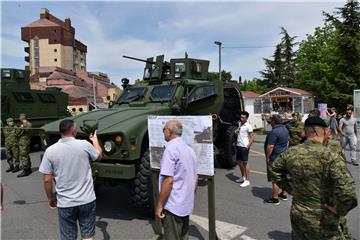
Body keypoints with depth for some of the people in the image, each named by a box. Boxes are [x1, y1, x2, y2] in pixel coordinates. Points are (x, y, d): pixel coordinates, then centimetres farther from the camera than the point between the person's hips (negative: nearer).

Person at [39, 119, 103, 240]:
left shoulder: (50, 151, -8)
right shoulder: (84, 145, -10)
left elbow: (47, 180, -4)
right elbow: (99, 156, 11)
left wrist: (50, 198, 12)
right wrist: (95, 139, 26)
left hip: (65, 203, 1)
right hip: (87, 200, 0)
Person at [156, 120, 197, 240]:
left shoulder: (171, 148, -17)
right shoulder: (189, 149, 9)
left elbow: (168, 180, -23)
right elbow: (195, 178, 15)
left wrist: (159, 205, -16)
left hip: (173, 206, -8)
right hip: (186, 205, 8)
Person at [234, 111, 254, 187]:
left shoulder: (248, 126, -13)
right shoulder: (239, 124, 10)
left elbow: (252, 138, -15)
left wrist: (248, 146, -22)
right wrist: (236, 131, 8)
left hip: (244, 147, -8)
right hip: (238, 145, 8)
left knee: (245, 163, -4)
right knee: (239, 162, 16)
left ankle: (247, 180, 4)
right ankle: (243, 177, 33)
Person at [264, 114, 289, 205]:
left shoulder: (274, 132, -22)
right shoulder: (285, 129, 9)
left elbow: (270, 146, -24)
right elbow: (287, 142, 19)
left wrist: (267, 157, -15)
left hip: (275, 158, -10)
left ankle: (275, 198, 4)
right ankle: (284, 194, 30)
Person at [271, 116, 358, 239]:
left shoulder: (290, 153, -8)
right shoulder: (331, 157, -24)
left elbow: (275, 170, 9)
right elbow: (348, 193, -32)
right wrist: (339, 210, -15)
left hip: (297, 216, 4)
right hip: (323, 222, -4)